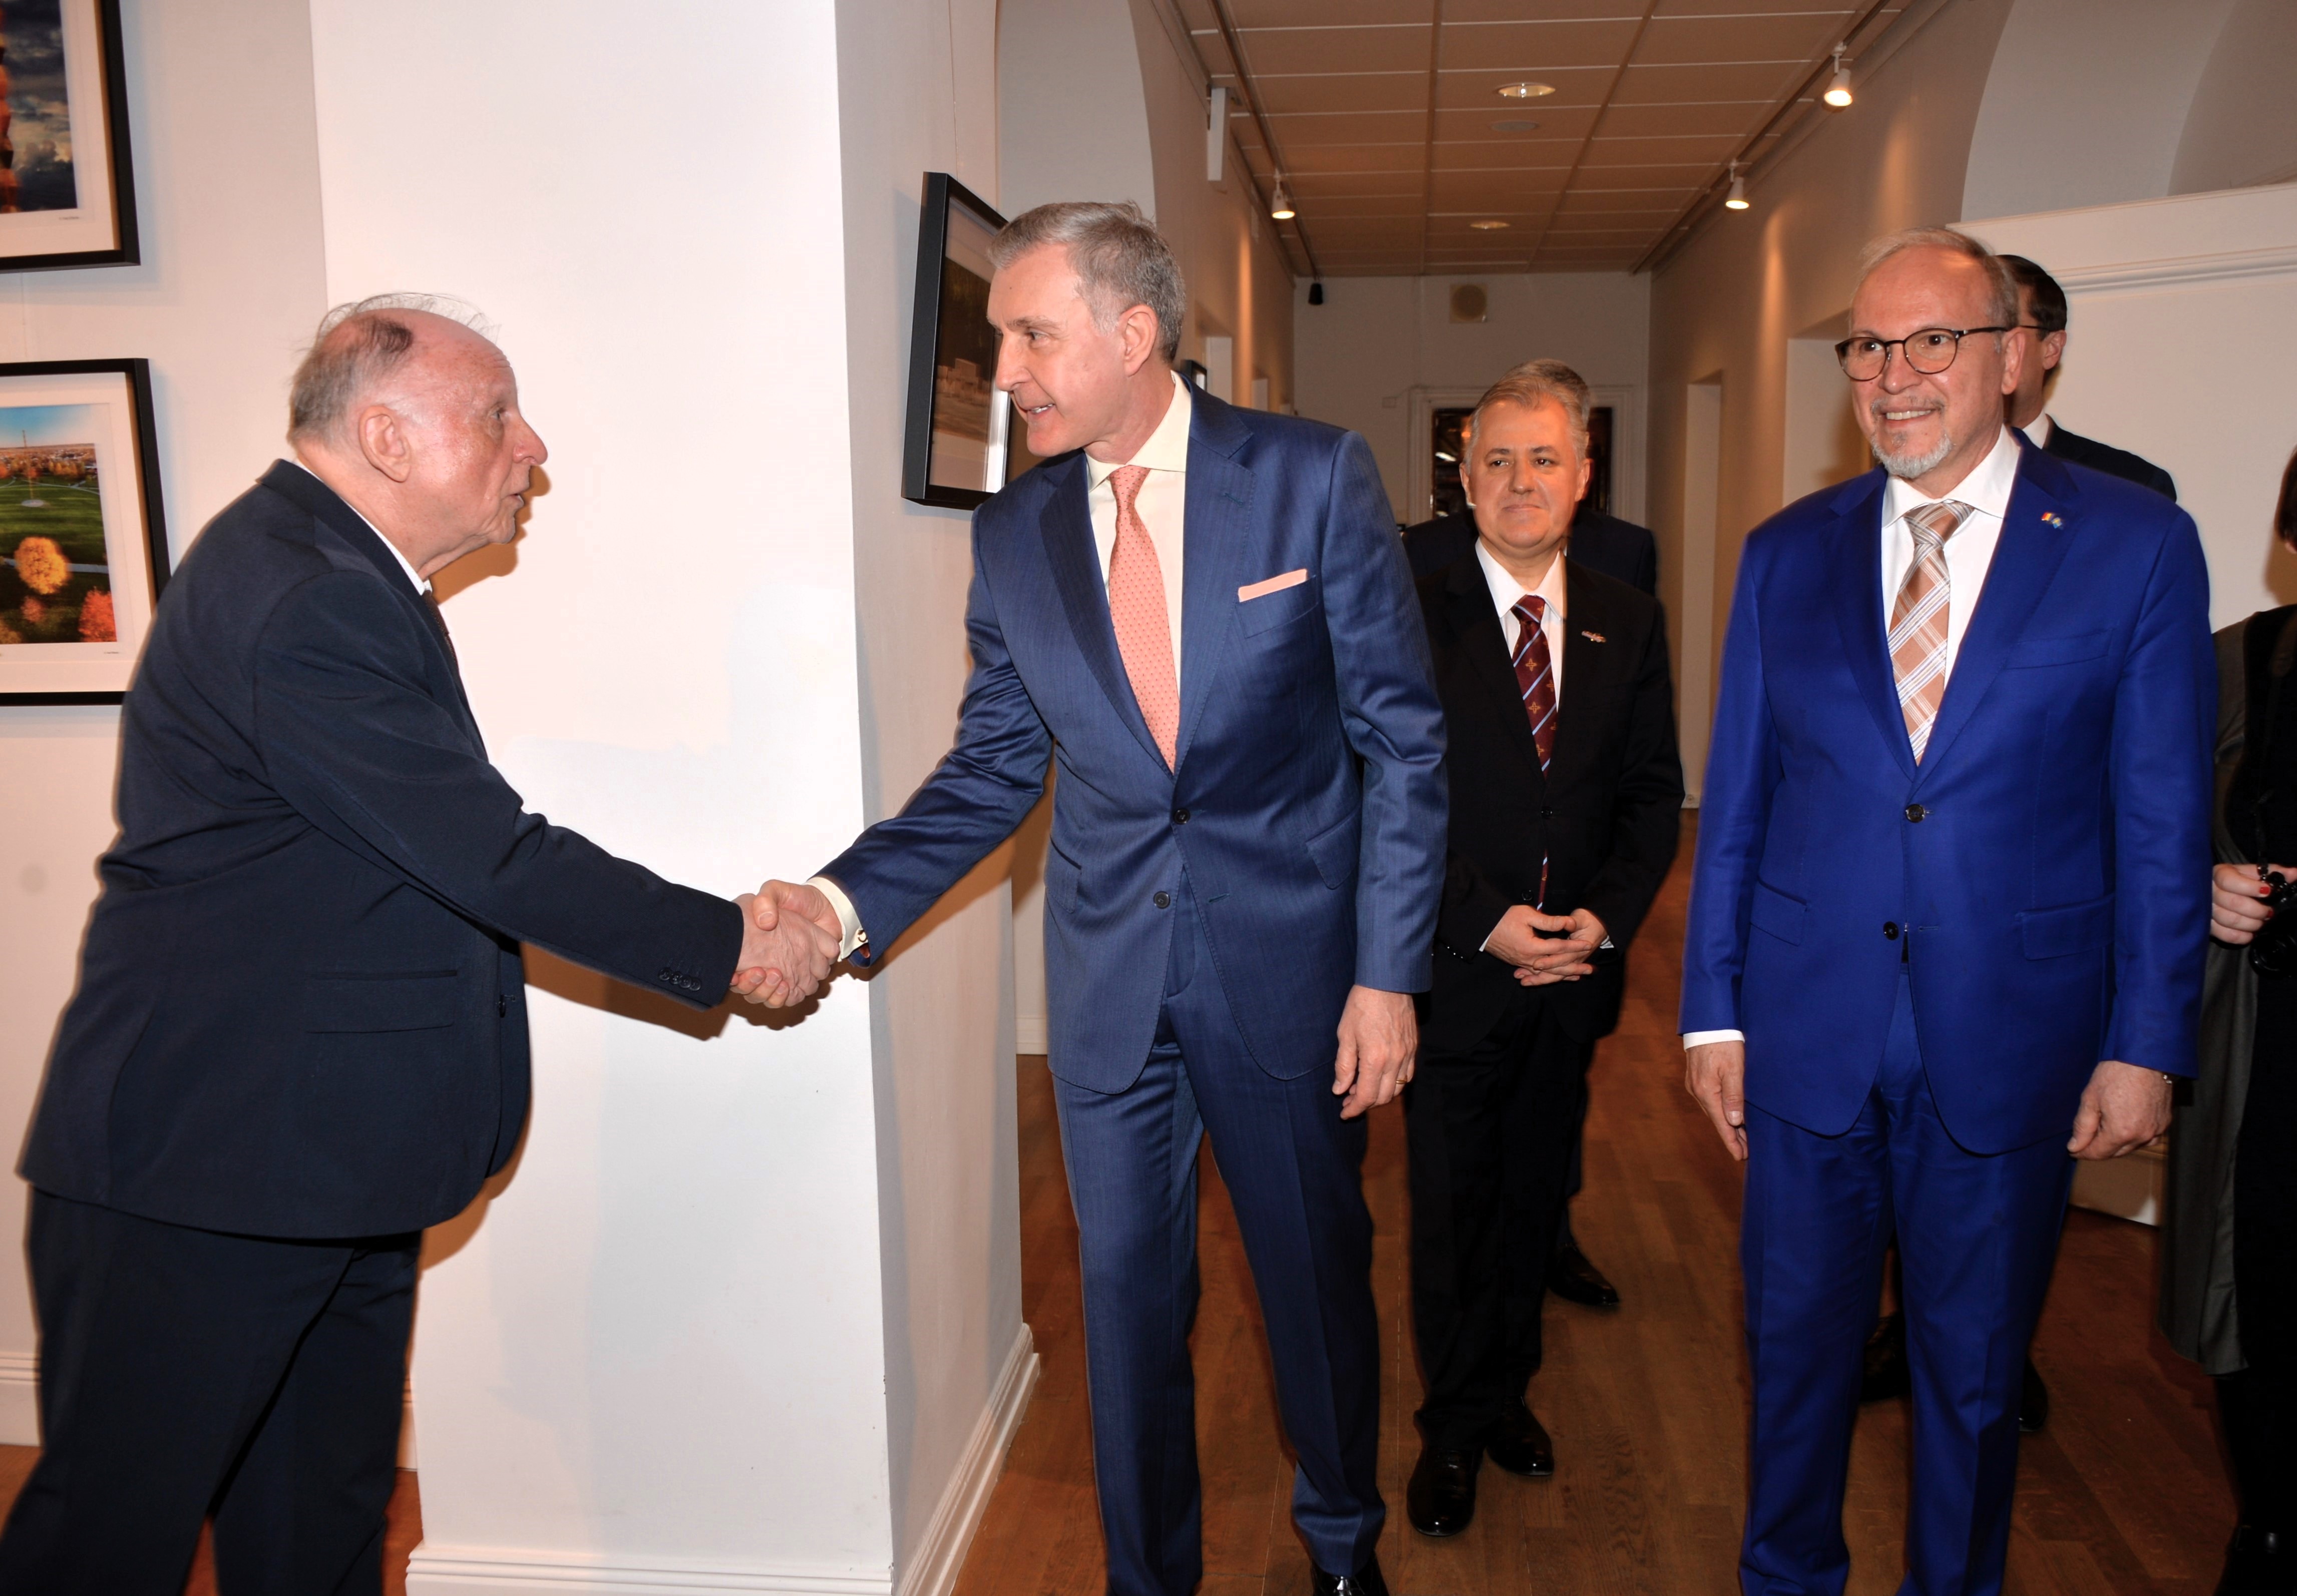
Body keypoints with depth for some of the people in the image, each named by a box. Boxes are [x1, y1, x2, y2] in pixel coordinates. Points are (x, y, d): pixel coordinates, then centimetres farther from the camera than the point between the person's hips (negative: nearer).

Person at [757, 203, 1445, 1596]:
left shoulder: (1316, 475, -9)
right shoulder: (1015, 532, 1)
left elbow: (1402, 737, -7)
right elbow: (993, 770, 5)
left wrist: (1388, 972, -10)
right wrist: (848, 898, -10)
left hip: (1287, 959, -2)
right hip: (1109, 982, 2)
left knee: (1318, 1270, 16)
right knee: (1128, 1295, 14)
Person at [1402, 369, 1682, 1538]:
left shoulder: (1630, 624, 5)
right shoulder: (1411, 620, -8)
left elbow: (1655, 790, 5)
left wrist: (1604, 917, -10)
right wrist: (1488, 921, -16)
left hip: (1574, 965, 4)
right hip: (1456, 969, -3)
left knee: (1534, 1196, 17)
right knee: (1452, 1206, 9)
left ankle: (1504, 1389, 36)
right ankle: (1457, 1428, 27)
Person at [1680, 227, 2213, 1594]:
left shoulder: (2137, 544, -4)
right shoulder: (1787, 554, 3)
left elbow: (2164, 822, -3)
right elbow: (1736, 801, 4)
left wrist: (2147, 1044, -5)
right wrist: (1712, 1009, 2)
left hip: (2009, 1039, -1)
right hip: (1808, 1030, 2)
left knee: (1976, 1371, 16)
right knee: (1798, 1344, 16)